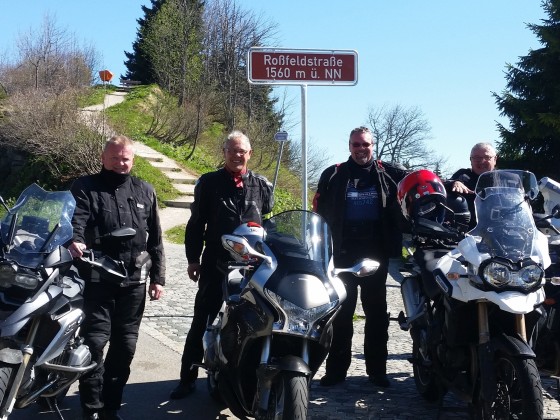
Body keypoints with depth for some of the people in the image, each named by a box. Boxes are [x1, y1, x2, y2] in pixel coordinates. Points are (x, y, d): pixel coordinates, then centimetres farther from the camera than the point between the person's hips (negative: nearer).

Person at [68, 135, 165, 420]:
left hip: (134, 280, 4)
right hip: (96, 278, -3)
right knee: (95, 342, -7)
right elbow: (75, 220, -15)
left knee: (125, 346, 8)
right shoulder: (85, 188, 3)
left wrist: (157, 277, 9)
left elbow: (155, 239, 14)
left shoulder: (144, 192, 13)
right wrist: (75, 241, -38)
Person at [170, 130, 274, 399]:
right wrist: (193, 258, -1)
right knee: (202, 321, 2)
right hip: (215, 264, -2)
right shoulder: (209, 183, 2)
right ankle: (188, 377, 10)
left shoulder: (261, 185, 9)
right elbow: (196, 223, 3)